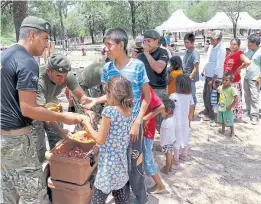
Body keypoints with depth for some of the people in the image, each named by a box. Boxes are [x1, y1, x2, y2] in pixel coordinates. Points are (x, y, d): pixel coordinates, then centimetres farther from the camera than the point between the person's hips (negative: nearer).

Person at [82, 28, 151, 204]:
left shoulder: (137, 66, -11)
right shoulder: (107, 68, 1)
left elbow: (147, 96, -7)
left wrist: (137, 123, -13)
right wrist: (95, 101, -8)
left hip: (132, 122, -4)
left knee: (134, 164, 5)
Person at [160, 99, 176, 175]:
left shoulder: (167, 122, -33)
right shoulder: (172, 118, -6)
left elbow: (165, 135, -25)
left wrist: (162, 143, -12)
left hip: (167, 142, -8)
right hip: (172, 140, 8)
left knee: (168, 156, 9)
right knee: (171, 155, 22)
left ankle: (166, 170, 28)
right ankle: (170, 168, 39)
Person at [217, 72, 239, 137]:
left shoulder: (232, 89, -21)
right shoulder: (221, 87, -1)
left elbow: (236, 98, -26)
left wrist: (231, 106, -24)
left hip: (227, 110, -6)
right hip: (221, 108, 6)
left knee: (229, 122, 7)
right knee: (222, 121, 23)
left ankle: (232, 132, 28)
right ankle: (223, 130, 41)